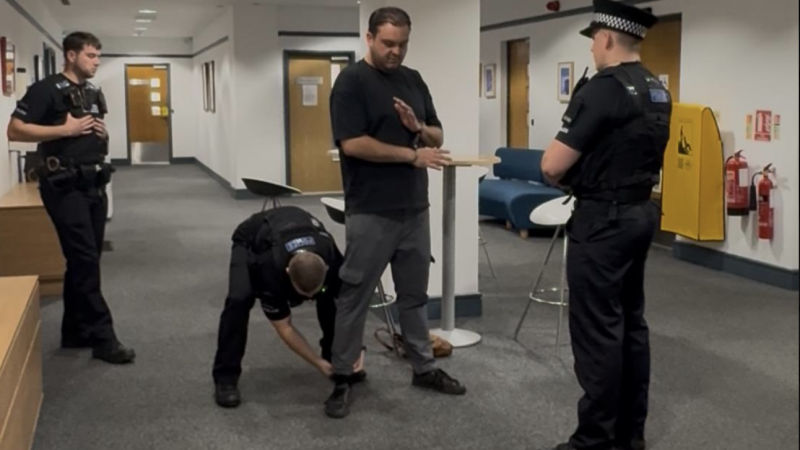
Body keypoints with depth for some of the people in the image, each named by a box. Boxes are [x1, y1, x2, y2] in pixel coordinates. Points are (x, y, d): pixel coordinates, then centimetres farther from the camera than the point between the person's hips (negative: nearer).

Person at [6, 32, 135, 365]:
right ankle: (102, 337, -3)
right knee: (84, 261, -8)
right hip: (65, 187, -8)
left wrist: (102, 132, 5)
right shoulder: (46, 89, -9)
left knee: (86, 260, 11)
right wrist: (65, 129, -19)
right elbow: (15, 130, -14)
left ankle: (75, 332, 21)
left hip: (94, 185, 8)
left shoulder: (94, 93, 16)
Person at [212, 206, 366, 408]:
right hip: (251, 241, -3)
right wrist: (318, 363, -28)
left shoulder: (333, 261, -37)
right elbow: (285, 328, -28)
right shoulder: (270, 271, -43)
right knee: (239, 299, -30)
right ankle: (225, 377, -17)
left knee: (331, 296, -17)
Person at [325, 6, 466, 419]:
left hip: (415, 208, 7)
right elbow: (352, 143, -18)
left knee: (415, 294, 15)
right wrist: (412, 155, -18)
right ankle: (341, 377, 13)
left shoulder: (414, 80, 11)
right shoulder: (351, 81, -9)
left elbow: (438, 136, 13)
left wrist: (417, 127, -10)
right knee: (355, 296, 2)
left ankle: (424, 368, 27)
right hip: (371, 212, -6)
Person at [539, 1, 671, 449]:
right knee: (631, 321, 14)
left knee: (597, 329, -2)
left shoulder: (601, 89, -18)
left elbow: (553, 165, -18)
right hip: (641, 213, 9)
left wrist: (563, 174, 4)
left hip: (603, 219, -9)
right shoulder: (659, 92, 9)